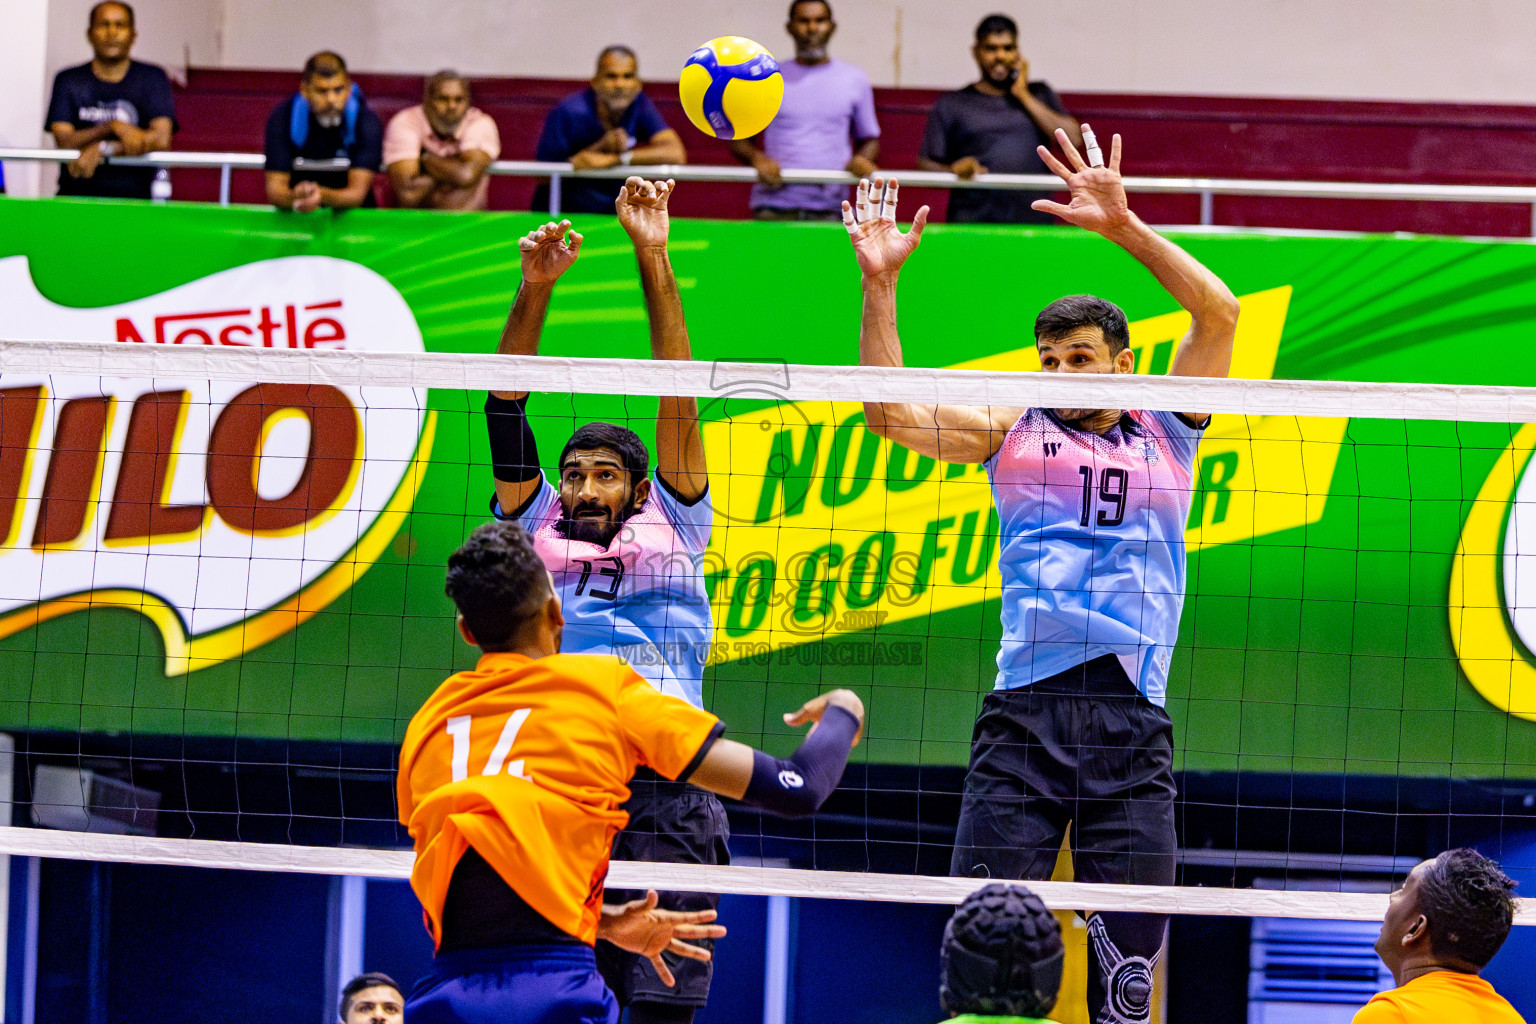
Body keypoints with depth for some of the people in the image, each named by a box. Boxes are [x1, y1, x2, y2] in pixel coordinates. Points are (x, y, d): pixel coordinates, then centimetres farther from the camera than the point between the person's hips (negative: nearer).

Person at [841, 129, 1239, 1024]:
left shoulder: (1165, 430, 13)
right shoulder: (1012, 431, 14)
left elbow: (1219, 312, 2)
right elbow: (890, 412, 6)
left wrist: (1124, 225, -4)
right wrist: (880, 284, -1)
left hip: (1134, 718, 0)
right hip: (1026, 706, 0)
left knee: (1130, 951, -1)